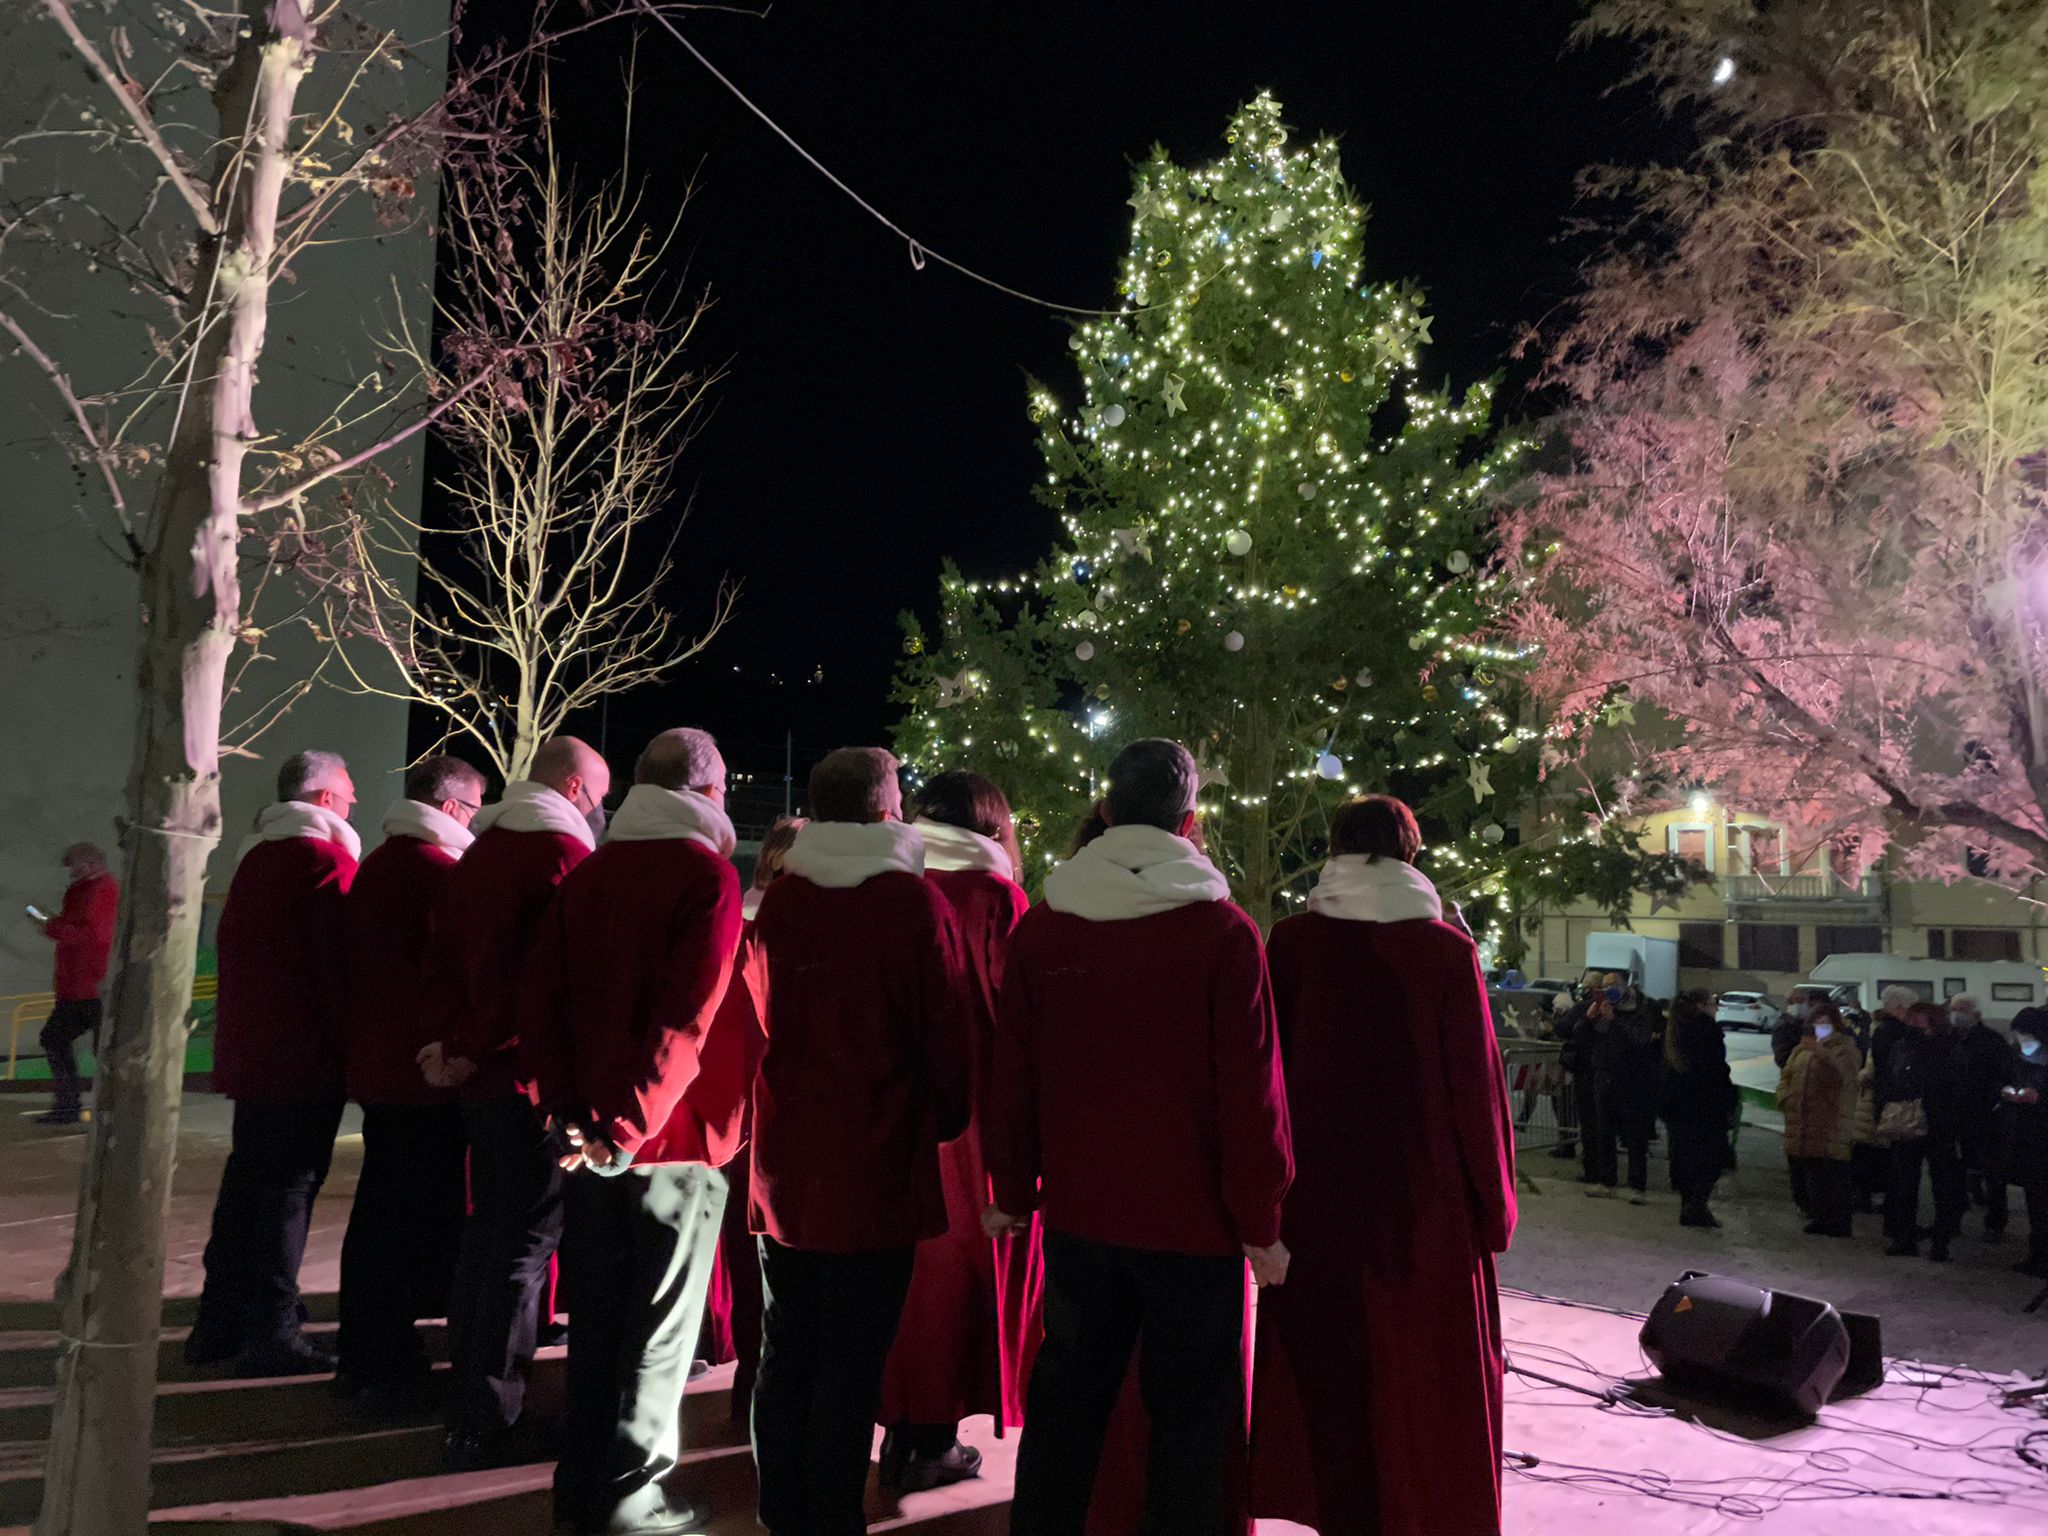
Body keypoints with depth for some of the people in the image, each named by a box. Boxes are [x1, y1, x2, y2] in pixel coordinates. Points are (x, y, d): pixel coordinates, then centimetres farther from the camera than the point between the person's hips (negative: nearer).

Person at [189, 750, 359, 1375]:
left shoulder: (256, 858, 15)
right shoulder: (327, 860, -14)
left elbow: (230, 947, 21)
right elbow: (340, 964, -17)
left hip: (248, 1053, 9)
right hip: (306, 1058, -9)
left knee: (246, 1183, 15)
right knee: (290, 1188, -3)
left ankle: (219, 1323, 23)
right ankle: (271, 1334, 2)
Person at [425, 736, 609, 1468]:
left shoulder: (480, 852, 13)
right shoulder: (563, 854, -14)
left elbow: (443, 956, 11)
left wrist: (459, 1039, 2)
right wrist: (474, 1049, -11)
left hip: (481, 1076, 9)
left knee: (487, 1233, 19)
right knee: (525, 1246, -1)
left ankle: (467, 1401, 31)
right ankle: (487, 1424, 5)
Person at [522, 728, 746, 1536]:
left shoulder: (584, 874, 7)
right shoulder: (707, 874, -11)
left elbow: (540, 1001, 3)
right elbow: (688, 1021, -21)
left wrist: (571, 1108, 0)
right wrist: (627, 1126, -19)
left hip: (589, 1136, 6)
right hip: (677, 1135, -6)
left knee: (595, 1317, 17)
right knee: (659, 1326, 7)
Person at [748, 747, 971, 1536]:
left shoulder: (777, 898, 2)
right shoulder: (915, 902, -11)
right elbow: (945, 1034, -9)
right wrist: (945, 1120, 8)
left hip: (783, 1168, 5)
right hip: (877, 1172, -4)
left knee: (784, 1354, 16)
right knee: (850, 1368, 5)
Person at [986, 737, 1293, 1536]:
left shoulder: (1040, 927, -1)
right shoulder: (1223, 931, -11)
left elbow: (1011, 1073, 3)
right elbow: (1250, 1087, -12)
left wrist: (1013, 1189, 13)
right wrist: (1260, 1220, -4)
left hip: (1080, 1212, 4)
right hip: (1194, 1219, -3)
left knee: (1065, 1401, 17)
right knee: (1190, 1416, 9)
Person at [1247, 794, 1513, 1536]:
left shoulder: (1291, 941, -7)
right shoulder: (1445, 949, -11)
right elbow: (1477, 1085, -8)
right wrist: (1494, 1201, 3)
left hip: (1316, 1195, 2)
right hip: (1423, 1196, -2)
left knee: (1326, 1362, 17)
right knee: (1424, 1374, 12)